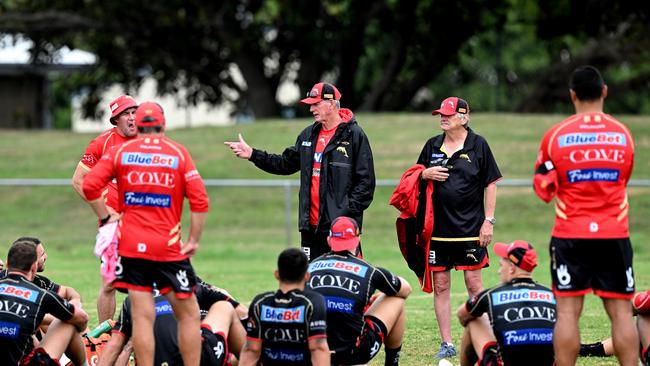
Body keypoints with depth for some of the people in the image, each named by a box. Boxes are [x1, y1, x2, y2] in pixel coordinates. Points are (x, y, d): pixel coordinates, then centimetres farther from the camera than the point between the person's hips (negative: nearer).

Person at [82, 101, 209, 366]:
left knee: (142, 316, 0)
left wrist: (105, 217, 7)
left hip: (131, 245, 1)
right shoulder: (179, 153, 3)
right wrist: (194, 240, 2)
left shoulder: (120, 151, 5)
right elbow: (199, 200, -4)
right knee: (188, 314, 9)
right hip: (169, 248, -1)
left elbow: (90, 185, -5)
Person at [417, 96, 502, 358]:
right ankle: (446, 344, 10)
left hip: (470, 228, -4)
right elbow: (415, 178, 20)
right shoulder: (432, 146, 11)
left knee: (474, 284, -3)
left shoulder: (478, 145, 0)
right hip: (438, 227, 4)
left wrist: (489, 221, -5)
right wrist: (425, 174, -4)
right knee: (440, 286, 4)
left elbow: (490, 185, 1)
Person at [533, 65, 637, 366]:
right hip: (614, 234, 1)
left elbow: (543, 188, 6)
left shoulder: (555, 136, -3)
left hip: (570, 235, -1)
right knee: (621, 311, 2)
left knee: (567, 311, 0)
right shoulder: (623, 135, 3)